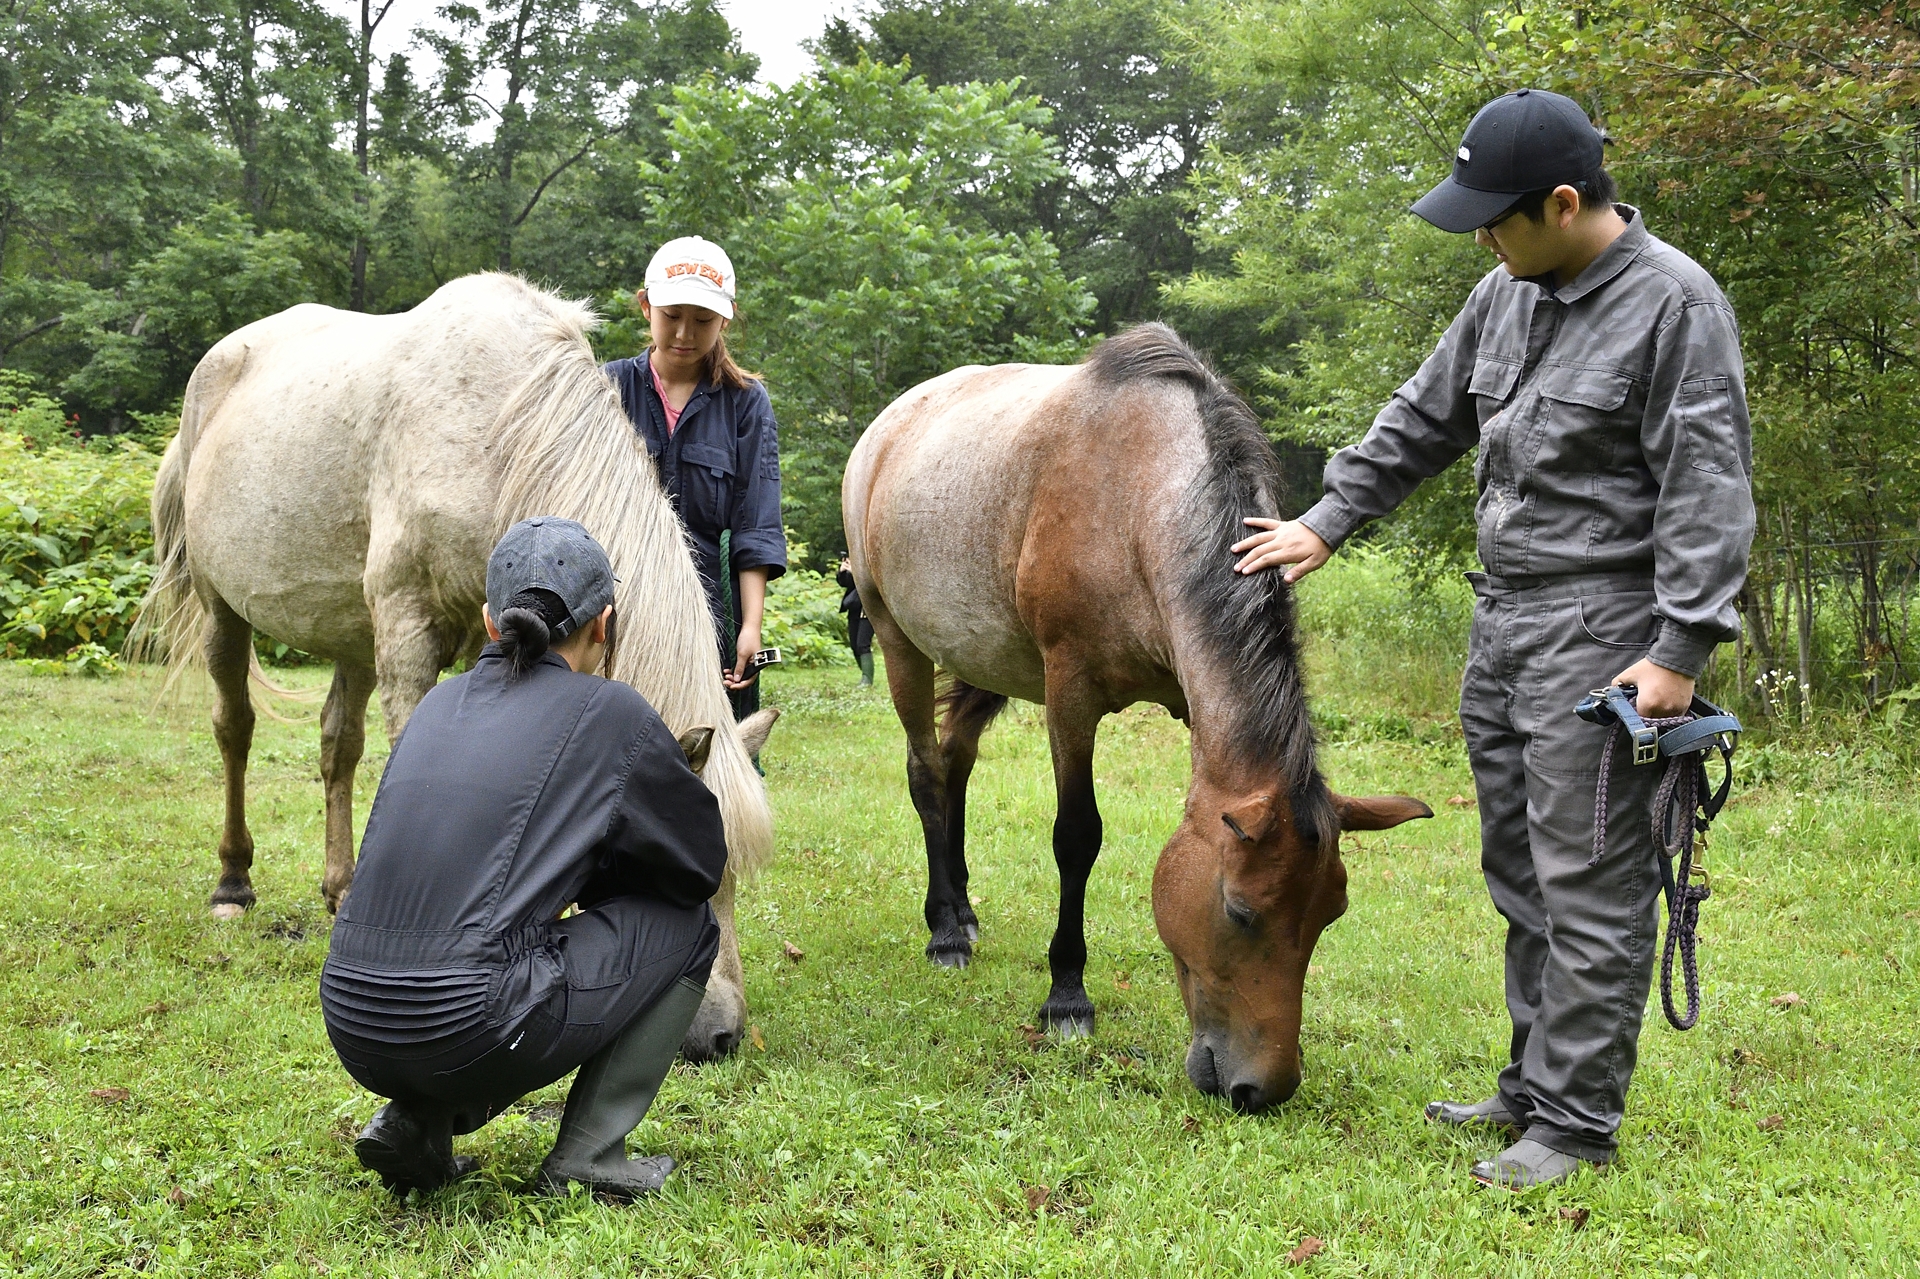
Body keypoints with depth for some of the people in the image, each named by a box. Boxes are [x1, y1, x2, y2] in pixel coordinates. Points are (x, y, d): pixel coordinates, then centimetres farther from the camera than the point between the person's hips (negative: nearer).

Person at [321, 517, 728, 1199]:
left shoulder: (441, 701, 17)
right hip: (466, 1035, -7)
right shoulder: (609, 711, 2)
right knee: (685, 925, 14)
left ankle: (415, 1123, 17)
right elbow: (704, 861, 14)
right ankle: (587, 1153, 10)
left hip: (355, 1033, 7)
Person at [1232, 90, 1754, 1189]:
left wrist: (1680, 652, -21)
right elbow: (1424, 420, 20)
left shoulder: (1674, 302, -14)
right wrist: (1329, 521, 21)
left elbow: (1708, 489, -17)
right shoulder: (1510, 292, 9)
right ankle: (1535, 1085, 26)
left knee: (1589, 884, -4)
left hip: (1601, 631, -8)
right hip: (1504, 619, 8)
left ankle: (1578, 1120, 5)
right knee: (1521, 875, 15)